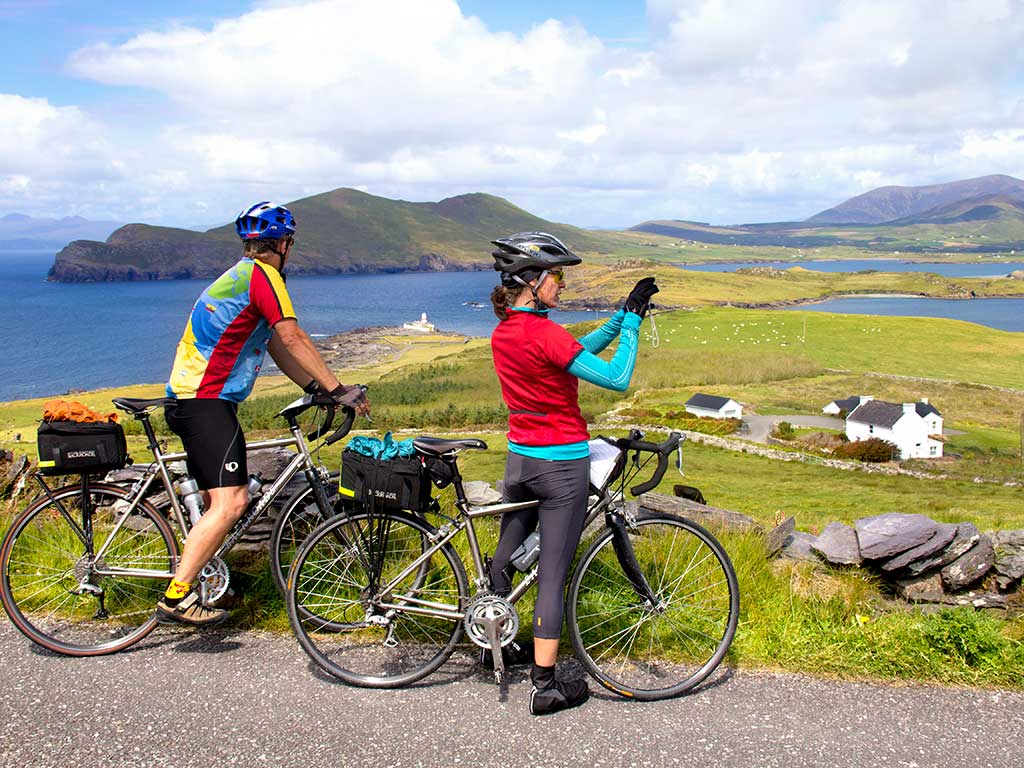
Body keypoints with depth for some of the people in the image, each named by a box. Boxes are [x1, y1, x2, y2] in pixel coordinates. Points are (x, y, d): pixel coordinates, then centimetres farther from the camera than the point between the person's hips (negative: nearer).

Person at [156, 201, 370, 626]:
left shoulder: (239, 276, 22)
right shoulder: (262, 275, -10)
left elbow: (276, 346, 19)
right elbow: (293, 339, -15)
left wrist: (315, 387, 12)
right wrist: (338, 388, -11)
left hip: (188, 396, 11)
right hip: (206, 401, -11)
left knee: (218, 500, 16)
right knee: (230, 502, -16)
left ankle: (186, 585, 21)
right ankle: (176, 597, -14)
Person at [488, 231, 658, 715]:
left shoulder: (503, 331, 4)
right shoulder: (544, 333, -22)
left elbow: (578, 348, 11)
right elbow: (617, 379, -22)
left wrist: (624, 315, 7)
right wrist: (632, 319, -13)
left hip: (519, 457, 8)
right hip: (562, 464, -8)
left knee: (505, 557, 22)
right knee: (552, 574, 1)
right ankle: (544, 687, 11)